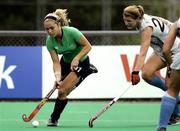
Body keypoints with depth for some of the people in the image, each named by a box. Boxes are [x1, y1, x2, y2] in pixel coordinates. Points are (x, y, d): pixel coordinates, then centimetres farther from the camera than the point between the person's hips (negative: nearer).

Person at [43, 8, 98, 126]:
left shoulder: (71, 32, -32)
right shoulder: (50, 41, -19)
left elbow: (88, 46, -21)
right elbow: (56, 62, -19)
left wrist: (76, 59, -33)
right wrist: (57, 77, -37)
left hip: (81, 62, -5)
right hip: (66, 62, 5)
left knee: (62, 91, -17)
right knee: (61, 91, 3)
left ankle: (54, 119, -3)